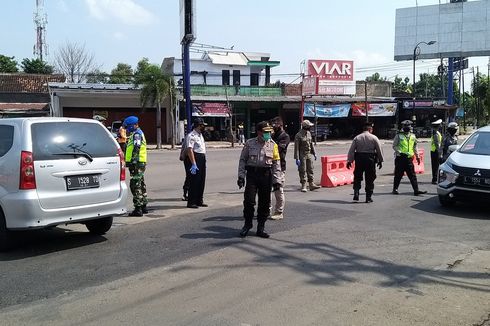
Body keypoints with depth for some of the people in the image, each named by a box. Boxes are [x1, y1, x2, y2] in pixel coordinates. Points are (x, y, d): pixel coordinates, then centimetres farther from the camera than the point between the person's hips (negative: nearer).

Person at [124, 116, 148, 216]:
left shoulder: (136, 134, -12)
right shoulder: (138, 133, 21)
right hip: (141, 163, 11)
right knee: (141, 184, 16)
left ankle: (138, 209, -10)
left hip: (137, 163, -11)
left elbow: (136, 149, -22)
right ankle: (143, 206, 25)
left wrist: (132, 162, -25)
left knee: (135, 185, -10)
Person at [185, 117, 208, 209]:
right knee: (194, 181, -6)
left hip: (202, 159, 10)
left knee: (201, 181, 12)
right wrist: (193, 164, -27)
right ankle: (191, 202, 1)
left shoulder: (200, 135, 17)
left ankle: (199, 201, 21)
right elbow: (190, 150, -22)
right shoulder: (191, 136, -14)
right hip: (194, 159, -10)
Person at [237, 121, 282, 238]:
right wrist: (241, 176, -1)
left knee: (265, 202, 6)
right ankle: (247, 224, 16)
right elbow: (242, 160, 6)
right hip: (252, 174, -1)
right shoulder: (249, 143, 3)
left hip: (266, 175, 1)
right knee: (249, 200, -4)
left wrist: (276, 179, -2)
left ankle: (260, 227, 18)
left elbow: (276, 163, 4)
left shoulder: (273, 145, 5)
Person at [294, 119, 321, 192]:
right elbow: (296, 148, -16)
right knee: (303, 171, -2)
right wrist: (297, 159, -19)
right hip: (302, 155, -7)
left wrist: (314, 153, 17)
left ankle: (311, 184, 16)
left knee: (310, 169, 9)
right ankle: (303, 186, 5)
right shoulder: (298, 135, -15)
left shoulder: (309, 133, 8)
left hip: (309, 154, 7)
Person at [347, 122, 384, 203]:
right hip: (370, 160, -1)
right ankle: (368, 197, 9)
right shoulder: (374, 138, 0)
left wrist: (349, 160, 0)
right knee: (370, 179, 7)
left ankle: (356, 194, -1)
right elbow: (379, 150, 1)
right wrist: (380, 161, 11)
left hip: (359, 159, 1)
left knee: (357, 177, 12)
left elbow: (351, 150, -1)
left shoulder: (357, 138, 4)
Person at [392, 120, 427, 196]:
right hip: (400, 158, -3)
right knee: (398, 175, 3)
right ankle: (395, 189, 15)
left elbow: (415, 147, 22)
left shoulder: (413, 136, 14)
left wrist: (417, 156, 18)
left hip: (409, 158, 3)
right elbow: (394, 146, 0)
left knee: (412, 175, 0)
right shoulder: (399, 136, 1)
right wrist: (399, 152, -15)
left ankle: (416, 190, -1)